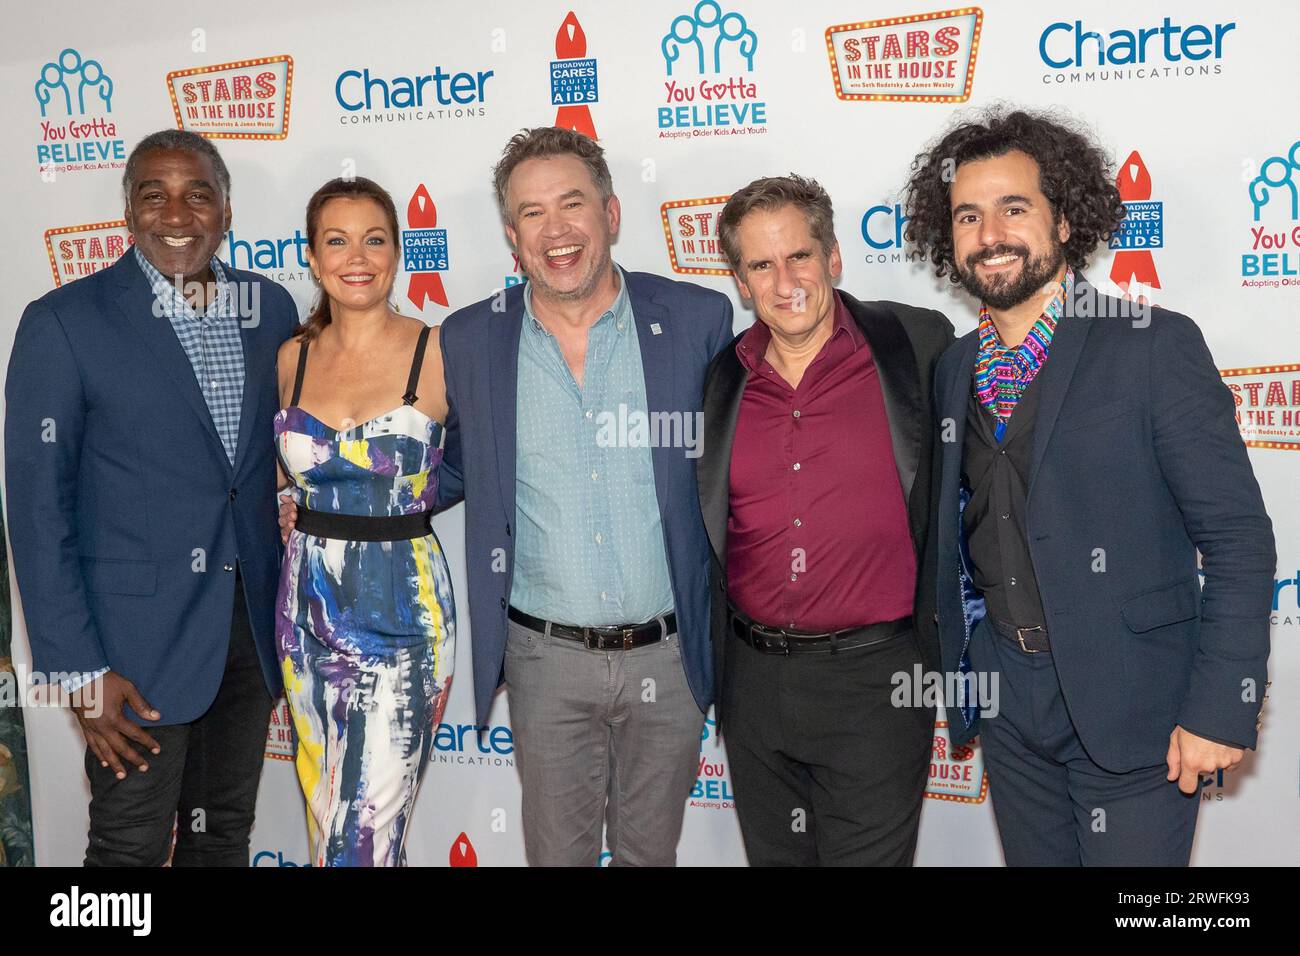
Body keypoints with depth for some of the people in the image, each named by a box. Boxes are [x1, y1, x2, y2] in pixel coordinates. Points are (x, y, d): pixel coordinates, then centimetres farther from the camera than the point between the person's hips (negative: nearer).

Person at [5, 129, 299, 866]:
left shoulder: (272, 308, 4)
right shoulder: (65, 322, -9)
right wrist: (80, 671, -12)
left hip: (253, 627, 4)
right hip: (137, 637, -4)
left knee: (225, 834, 18)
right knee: (132, 847, 9)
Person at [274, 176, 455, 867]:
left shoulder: (440, 355, -9)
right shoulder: (293, 359, 6)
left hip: (402, 610, -4)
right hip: (309, 607, 5)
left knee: (367, 834, -1)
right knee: (324, 818, 15)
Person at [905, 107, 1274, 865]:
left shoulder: (1155, 346, -10)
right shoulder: (956, 369, 7)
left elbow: (1238, 541, -13)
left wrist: (1221, 710, -16)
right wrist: (963, 672, 8)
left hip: (1133, 701, -5)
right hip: (1006, 695, 5)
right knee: (1033, 855, 17)